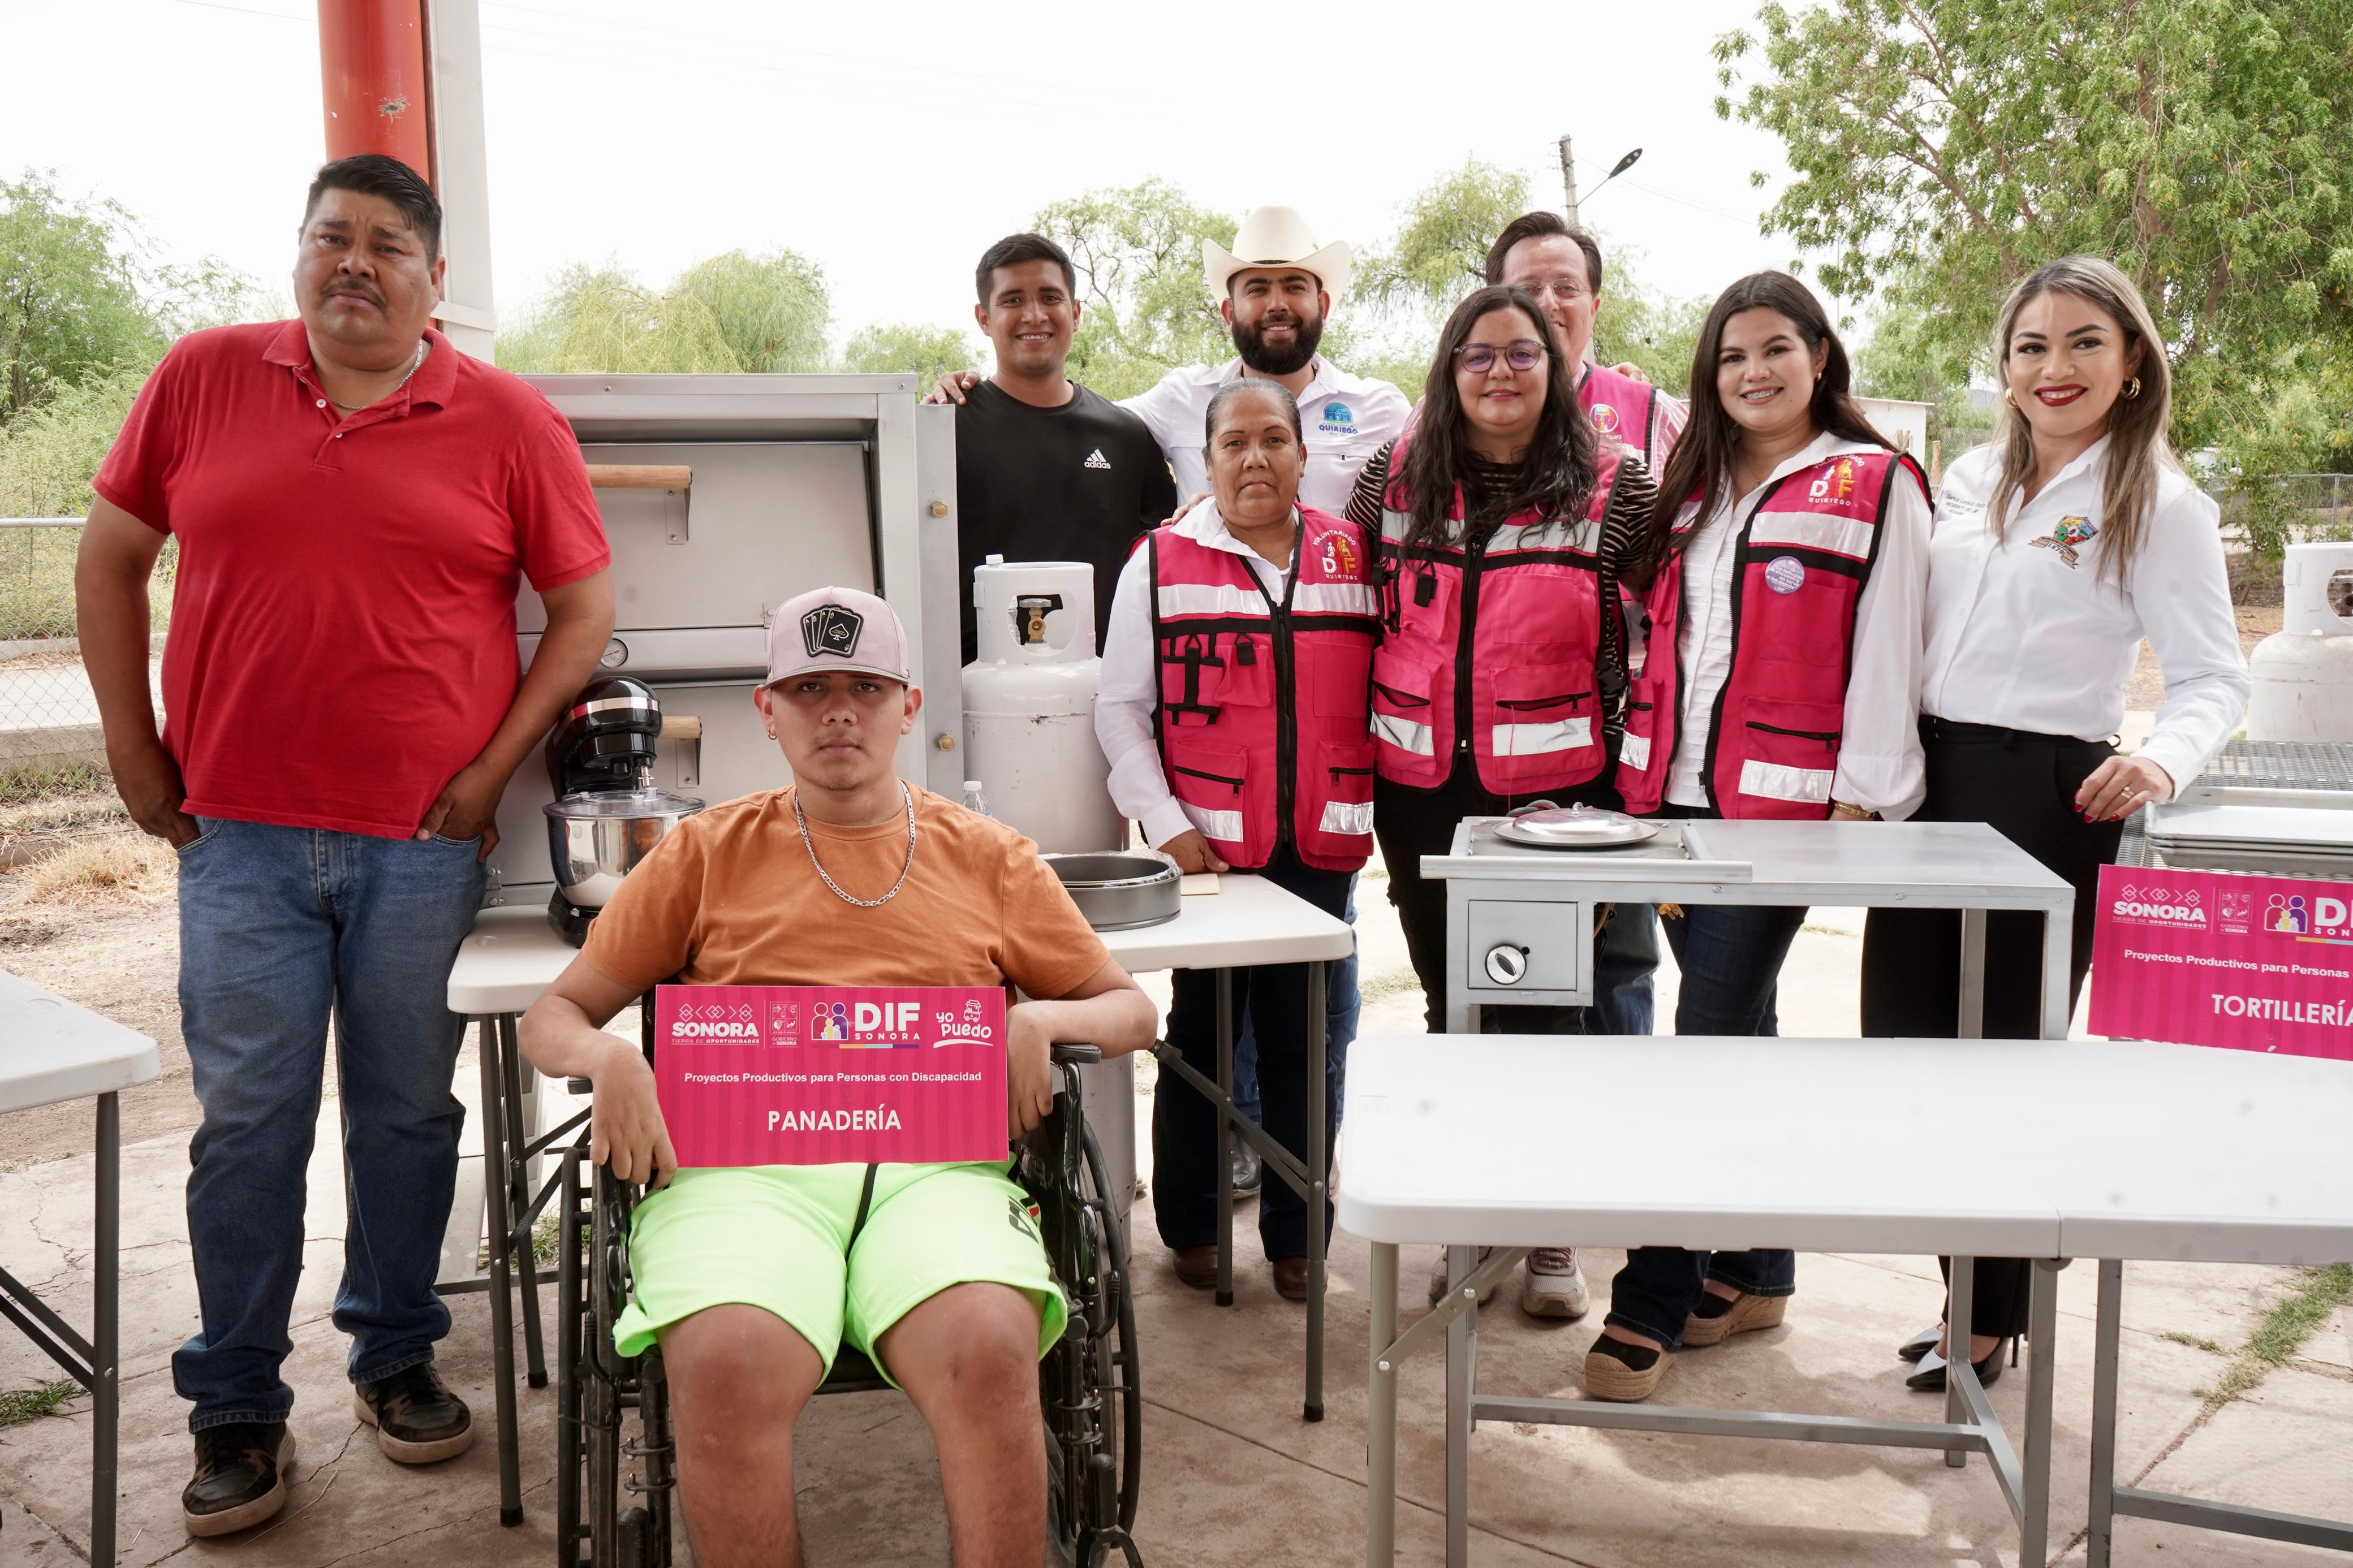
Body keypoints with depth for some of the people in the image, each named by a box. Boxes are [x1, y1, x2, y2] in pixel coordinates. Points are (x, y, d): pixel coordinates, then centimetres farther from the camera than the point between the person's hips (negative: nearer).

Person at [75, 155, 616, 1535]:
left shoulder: (508, 422, 1)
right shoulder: (206, 378, 5)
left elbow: (585, 608, 3)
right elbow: (111, 558, 12)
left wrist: (494, 770, -3)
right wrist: (134, 749, 7)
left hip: (425, 840, 0)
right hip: (239, 836, 1)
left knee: (409, 1114, 10)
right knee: (248, 1124, 4)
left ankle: (397, 1356, 30)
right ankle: (238, 1410, 19)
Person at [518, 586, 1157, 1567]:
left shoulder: (986, 857, 22)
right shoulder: (708, 852, 22)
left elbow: (1130, 1010, 25)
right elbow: (554, 1015, 21)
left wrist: (1038, 1022, 2)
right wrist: (609, 1059, -3)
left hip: (934, 1165, 0)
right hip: (742, 1165, 0)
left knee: (990, 1353, -33)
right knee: (726, 1366, -33)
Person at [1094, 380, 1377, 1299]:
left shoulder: (1353, 557, 8)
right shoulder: (1163, 561, 0)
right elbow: (1120, 706, 0)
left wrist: (1361, 809, 4)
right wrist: (1166, 824, -7)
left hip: (1320, 848, 2)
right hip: (1208, 849, -2)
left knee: (1304, 1042, 7)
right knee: (1201, 1033, 8)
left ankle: (1298, 1234, 20)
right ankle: (1189, 1226, 22)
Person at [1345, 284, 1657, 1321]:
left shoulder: (1613, 487, -1)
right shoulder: (1393, 479, 6)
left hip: (1554, 788, -3)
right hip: (1420, 785, 3)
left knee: (1541, 1002, 3)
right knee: (1450, 999, 12)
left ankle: (1548, 1231, 18)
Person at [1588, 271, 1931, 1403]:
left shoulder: (1873, 485, -2)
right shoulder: (1693, 487, 17)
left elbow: (1884, 654, -6)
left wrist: (1862, 803, -11)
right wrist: (1643, 768, 12)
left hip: (1783, 802, -6)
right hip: (1672, 793, 6)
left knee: (1711, 1036, -8)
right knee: (1732, 1030, 12)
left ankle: (1651, 1304, -3)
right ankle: (1754, 1270, 23)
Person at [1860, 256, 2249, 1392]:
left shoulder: (2161, 507, -4)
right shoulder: (1967, 482, 12)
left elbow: (2214, 677, -8)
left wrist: (2163, 758, -27)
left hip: (2049, 795, -5)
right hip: (1930, 783, 6)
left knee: (2004, 1056, 2)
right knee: (1901, 1044, 7)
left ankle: (1990, 1318, 21)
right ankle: (1975, 1289, 25)